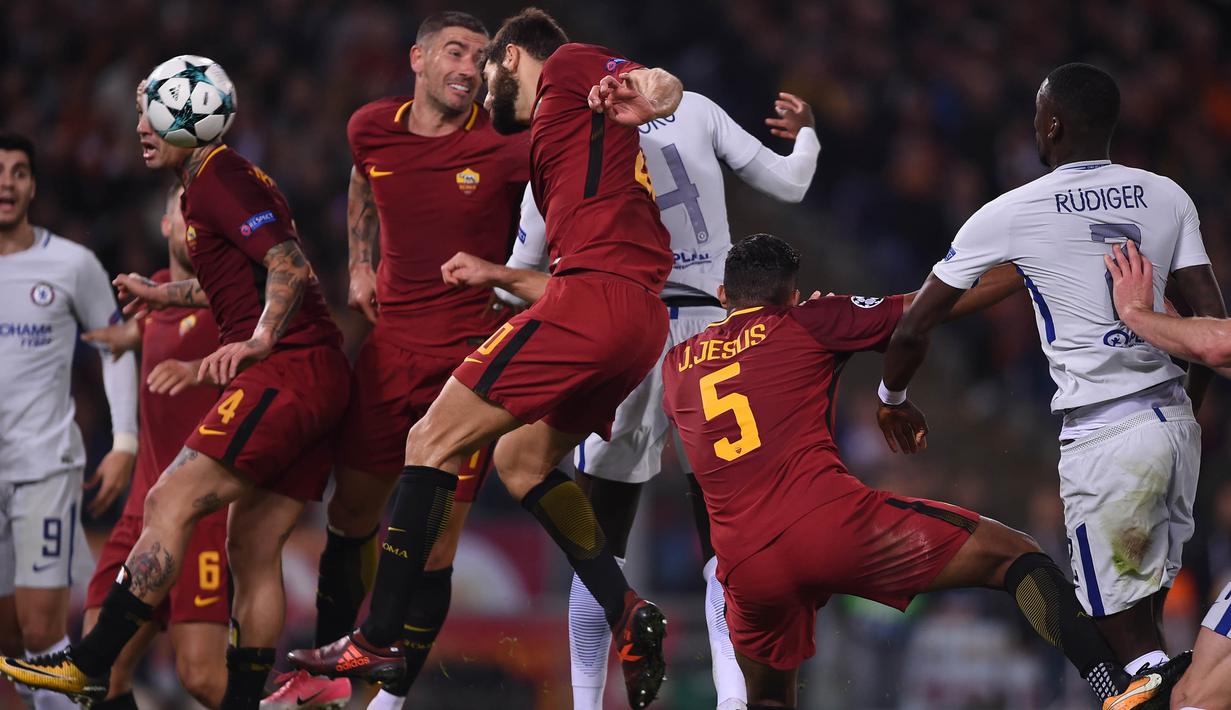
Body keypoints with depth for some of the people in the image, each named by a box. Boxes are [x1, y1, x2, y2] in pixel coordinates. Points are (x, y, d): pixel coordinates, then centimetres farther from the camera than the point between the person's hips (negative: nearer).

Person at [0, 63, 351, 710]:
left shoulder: (216, 177, -7)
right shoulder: (218, 177, 23)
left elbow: (289, 263, -20)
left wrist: (259, 340, -28)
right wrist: (167, 293, 45)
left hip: (287, 368, -10)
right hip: (321, 382, 10)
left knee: (171, 502, -13)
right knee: (253, 550, 9)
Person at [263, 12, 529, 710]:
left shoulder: (506, 145, -12)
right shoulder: (373, 128, 2)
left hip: (470, 359, -4)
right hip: (391, 344, 4)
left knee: (435, 543, -4)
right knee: (352, 512, 13)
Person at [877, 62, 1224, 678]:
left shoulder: (1011, 214, -2)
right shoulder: (1167, 197, 9)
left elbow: (914, 327, 6)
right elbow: (1215, 324, 7)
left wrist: (892, 398, 26)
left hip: (1102, 440, -6)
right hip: (1176, 423, 6)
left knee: (1127, 633, -1)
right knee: (1143, 620, 15)